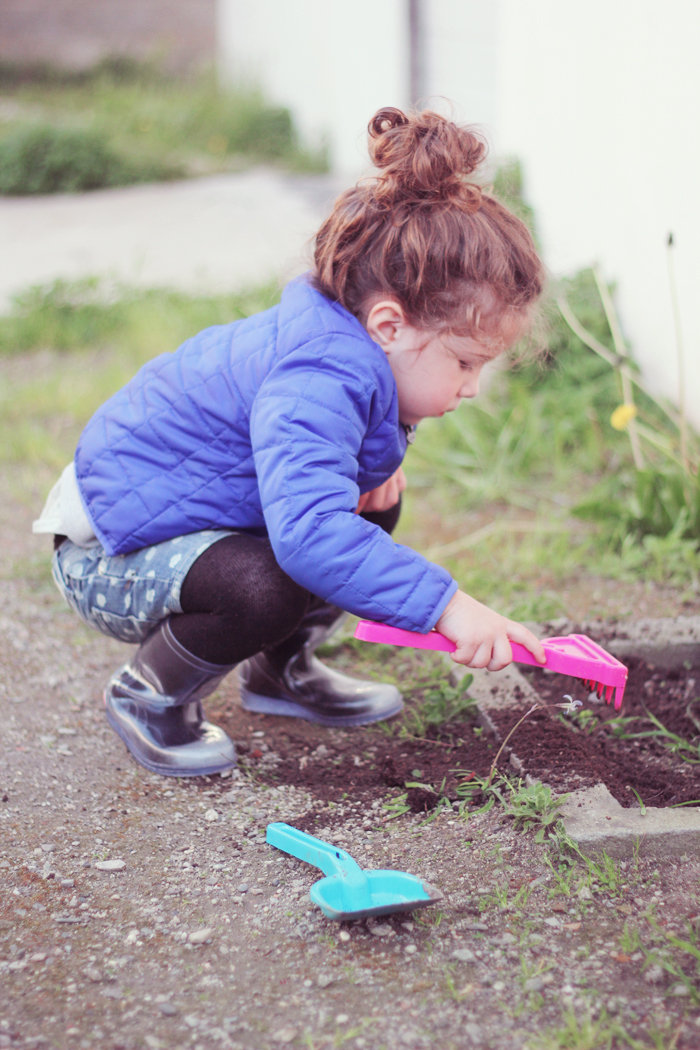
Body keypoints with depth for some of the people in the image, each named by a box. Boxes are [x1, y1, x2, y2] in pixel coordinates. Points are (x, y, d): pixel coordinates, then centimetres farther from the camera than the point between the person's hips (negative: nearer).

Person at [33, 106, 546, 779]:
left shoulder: (343, 346, -3)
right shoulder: (316, 384, -35)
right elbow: (309, 532, -49)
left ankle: (281, 670, 23)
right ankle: (149, 696, -6)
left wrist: (376, 459, 0)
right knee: (263, 590, -37)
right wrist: (444, 604, -46)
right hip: (110, 556, -10)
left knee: (374, 505, 8)